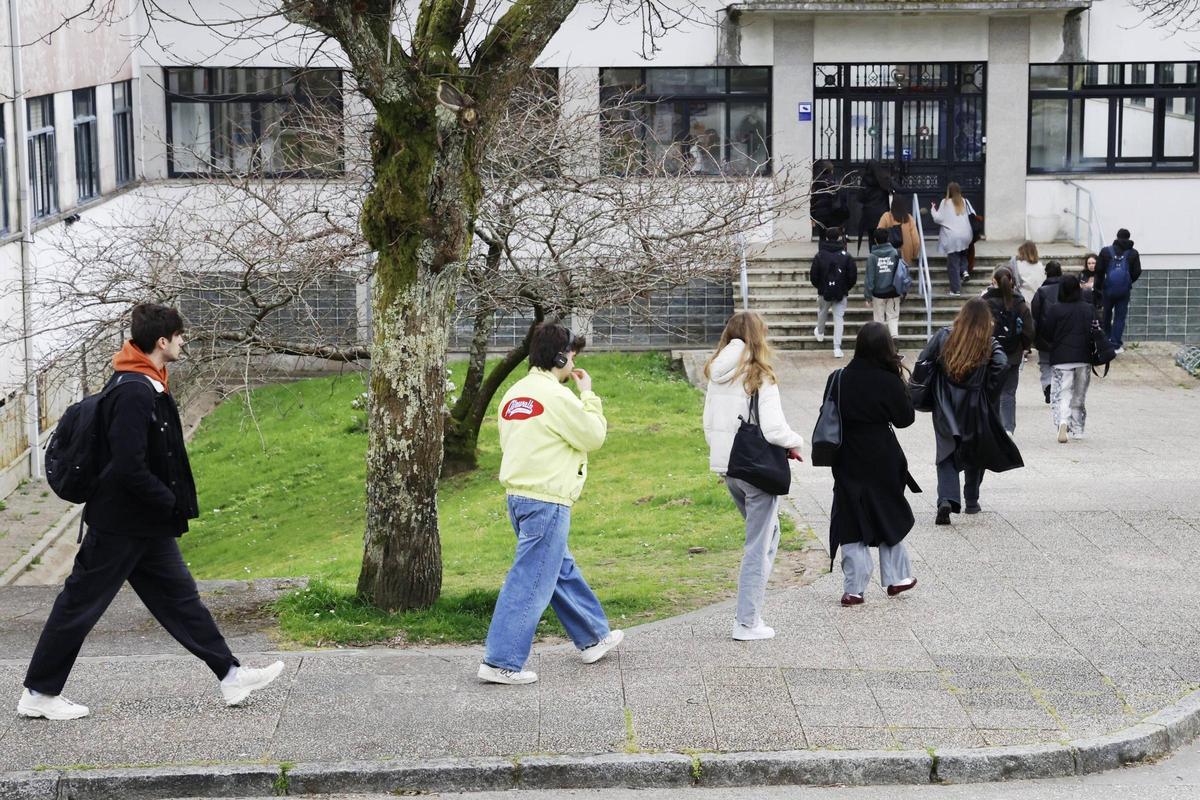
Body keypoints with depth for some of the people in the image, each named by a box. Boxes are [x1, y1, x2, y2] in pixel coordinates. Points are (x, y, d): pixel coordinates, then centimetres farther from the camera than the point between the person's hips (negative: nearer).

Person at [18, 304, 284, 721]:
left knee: (179, 596, 12)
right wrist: (173, 503, -16)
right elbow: (129, 468, -28)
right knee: (80, 604, 1)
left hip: (148, 526, 10)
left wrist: (176, 503, 10)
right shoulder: (134, 393, -24)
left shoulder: (148, 386, 9)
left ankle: (231, 676, 18)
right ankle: (38, 694, 13)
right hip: (120, 525, -10)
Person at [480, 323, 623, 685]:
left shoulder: (514, 393, 11)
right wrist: (588, 394, 3)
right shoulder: (557, 396, -16)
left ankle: (593, 639, 37)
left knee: (563, 571, 22)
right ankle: (501, 662, -5)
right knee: (530, 583, -6)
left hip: (518, 495, 10)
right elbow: (594, 436, -7)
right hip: (547, 501, -10)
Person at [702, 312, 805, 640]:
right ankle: (747, 622, 6)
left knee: (766, 532, 24)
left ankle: (749, 611, 20)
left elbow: (709, 423, 10)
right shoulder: (760, 377, -15)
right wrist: (796, 443, -1)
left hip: (727, 466, 7)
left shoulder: (717, 375, 5)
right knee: (759, 545, 3)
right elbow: (773, 429, -20)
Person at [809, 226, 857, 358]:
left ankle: (820, 333, 51)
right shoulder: (846, 256, -8)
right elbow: (853, 276, -5)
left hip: (824, 292, 1)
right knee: (839, 318, 1)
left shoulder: (820, 255, -8)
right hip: (841, 293, -1)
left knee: (822, 313, 27)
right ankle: (837, 348, -6)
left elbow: (813, 276, -5)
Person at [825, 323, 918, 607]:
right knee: (889, 516, 18)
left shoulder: (838, 380, -7)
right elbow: (905, 418, -3)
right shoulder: (889, 382, -14)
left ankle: (853, 588, 2)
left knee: (851, 522, 5)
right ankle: (896, 577, 26)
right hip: (882, 461, -1)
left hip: (847, 462, 1)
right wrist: (903, 385, 3)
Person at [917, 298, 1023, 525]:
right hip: (975, 409, 0)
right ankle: (971, 501, 29)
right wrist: (988, 392, -7)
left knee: (947, 455, 1)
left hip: (945, 409, 0)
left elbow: (923, 361, -5)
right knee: (975, 455, 20)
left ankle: (946, 499, -21)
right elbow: (1001, 365, -21)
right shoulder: (989, 345, -6)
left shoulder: (944, 337, -4)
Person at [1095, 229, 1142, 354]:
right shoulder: (1133, 253, 0)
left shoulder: (1106, 251, 0)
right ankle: (1116, 345, -1)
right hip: (1124, 290, -1)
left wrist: (1097, 287, 9)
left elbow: (1099, 270, -1)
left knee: (1106, 315, 17)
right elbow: (1137, 272, 0)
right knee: (1120, 317, 3)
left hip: (1108, 288, 1)